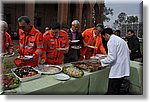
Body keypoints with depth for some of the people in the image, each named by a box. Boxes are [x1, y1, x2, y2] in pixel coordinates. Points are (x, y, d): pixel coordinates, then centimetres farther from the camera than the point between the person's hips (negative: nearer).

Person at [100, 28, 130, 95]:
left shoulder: (111, 41, -12)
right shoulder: (120, 39, 17)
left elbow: (111, 58, -19)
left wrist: (102, 61, -3)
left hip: (117, 71, -10)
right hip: (123, 70, 10)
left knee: (112, 92, -2)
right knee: (116, 91, 19)